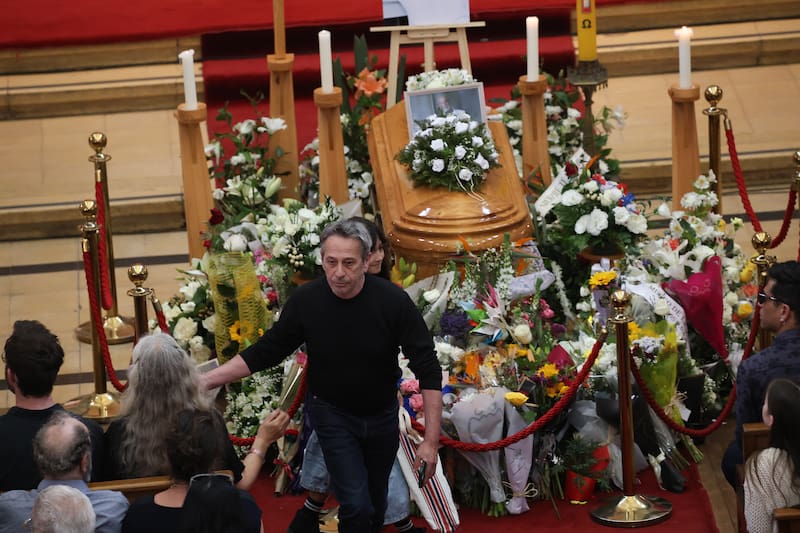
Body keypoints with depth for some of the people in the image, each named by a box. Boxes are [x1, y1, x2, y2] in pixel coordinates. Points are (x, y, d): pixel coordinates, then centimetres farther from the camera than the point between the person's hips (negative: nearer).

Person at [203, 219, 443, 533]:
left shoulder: (393, 301, -25)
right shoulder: (305, 301, -21)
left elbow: (428, 370, -22)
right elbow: (266, 351, -7)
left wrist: (431, 439, -27)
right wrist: (206, 380, -15)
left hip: (382, 413, 1)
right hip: (332, 413, -1)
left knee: (376, 502, 18)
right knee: (356, 506, -11)